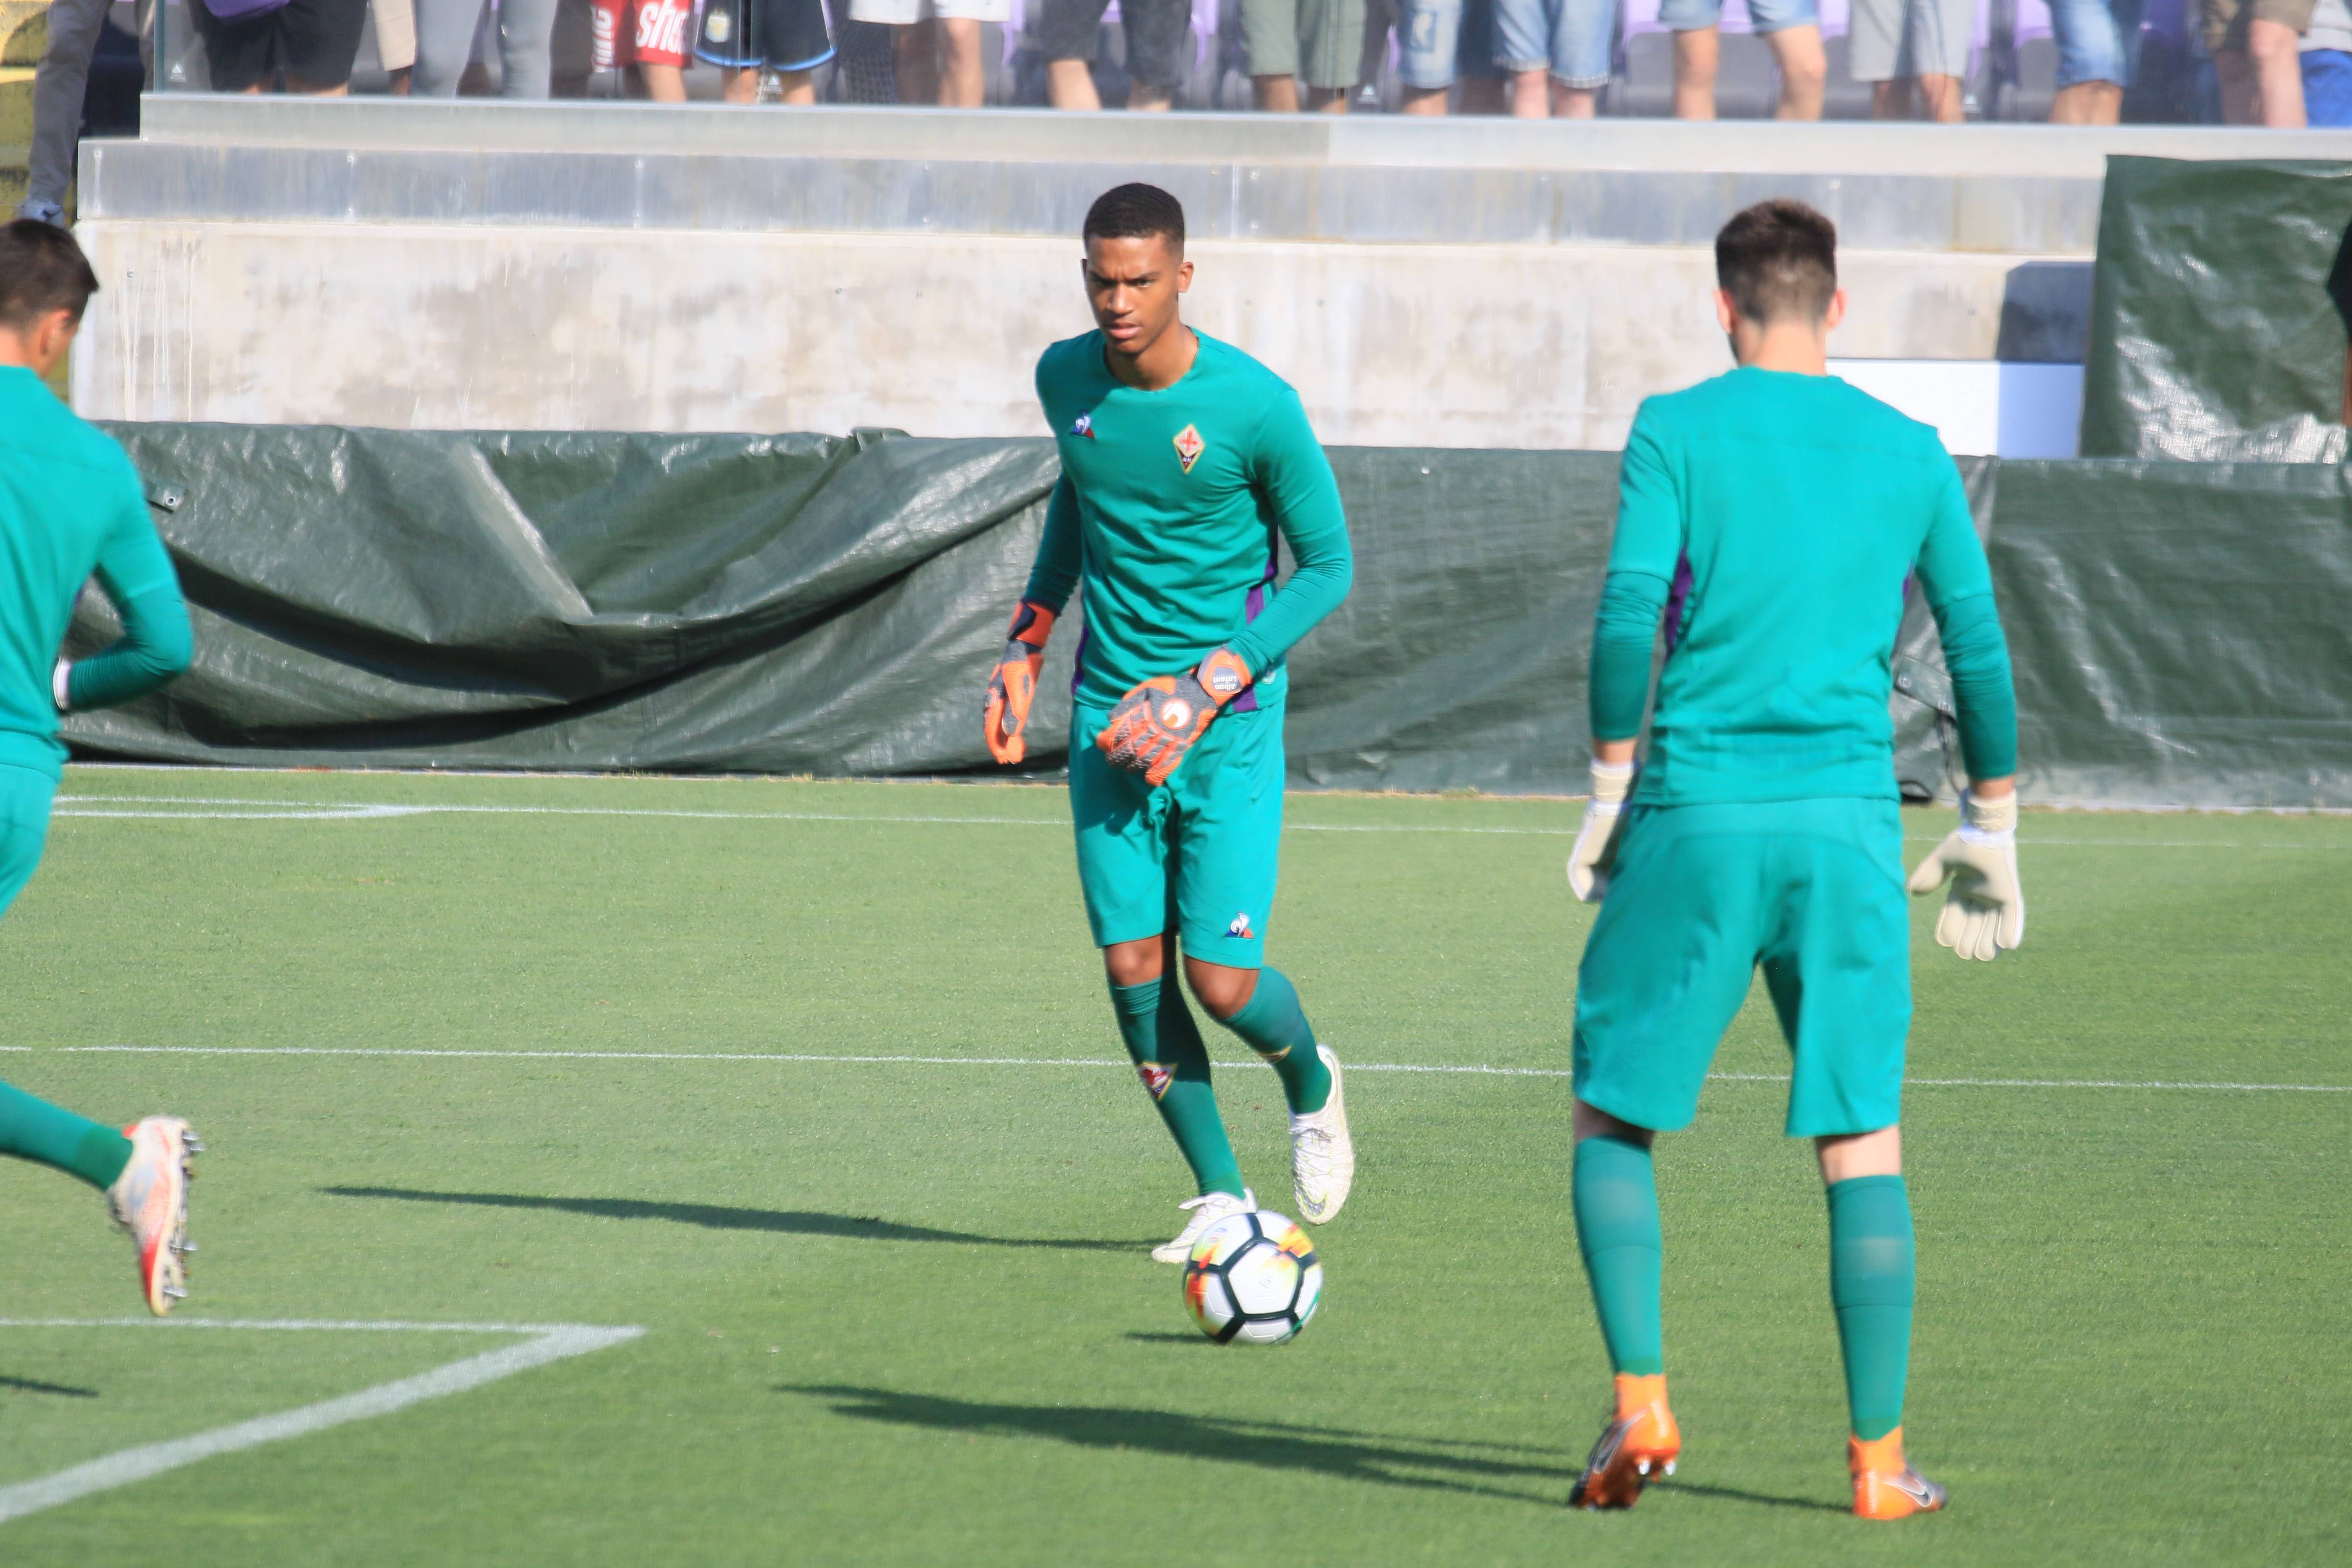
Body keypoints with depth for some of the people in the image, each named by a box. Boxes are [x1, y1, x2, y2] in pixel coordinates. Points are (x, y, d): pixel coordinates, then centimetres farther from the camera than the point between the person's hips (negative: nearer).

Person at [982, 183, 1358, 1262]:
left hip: (1229, 725, -4)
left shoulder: (1254, 406, -16)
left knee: (1223, 980, -9)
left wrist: (1210, 688, -15)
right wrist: (1024, 650, 16)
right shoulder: (1065, 380, 0)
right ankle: (1220, 1194, 13)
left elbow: (1327, 565, -6)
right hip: (1110, 715, 4)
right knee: (1132, 969, -2)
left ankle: (1310, 1084, 26)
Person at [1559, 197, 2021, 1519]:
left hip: (1697, 816, -2)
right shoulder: (1910, 453, 9)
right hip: (1851, 822, 2)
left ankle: (1642, 1407, -3)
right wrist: (1993, 832, 20)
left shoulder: (1677, 431, 1)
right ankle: (1880, 1460, 2)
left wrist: (1612, 790, 0)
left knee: (1614, 1122, 11)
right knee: (1865, 1145, 5)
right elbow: (1980, 650, 11)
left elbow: (1628, 616, -9)